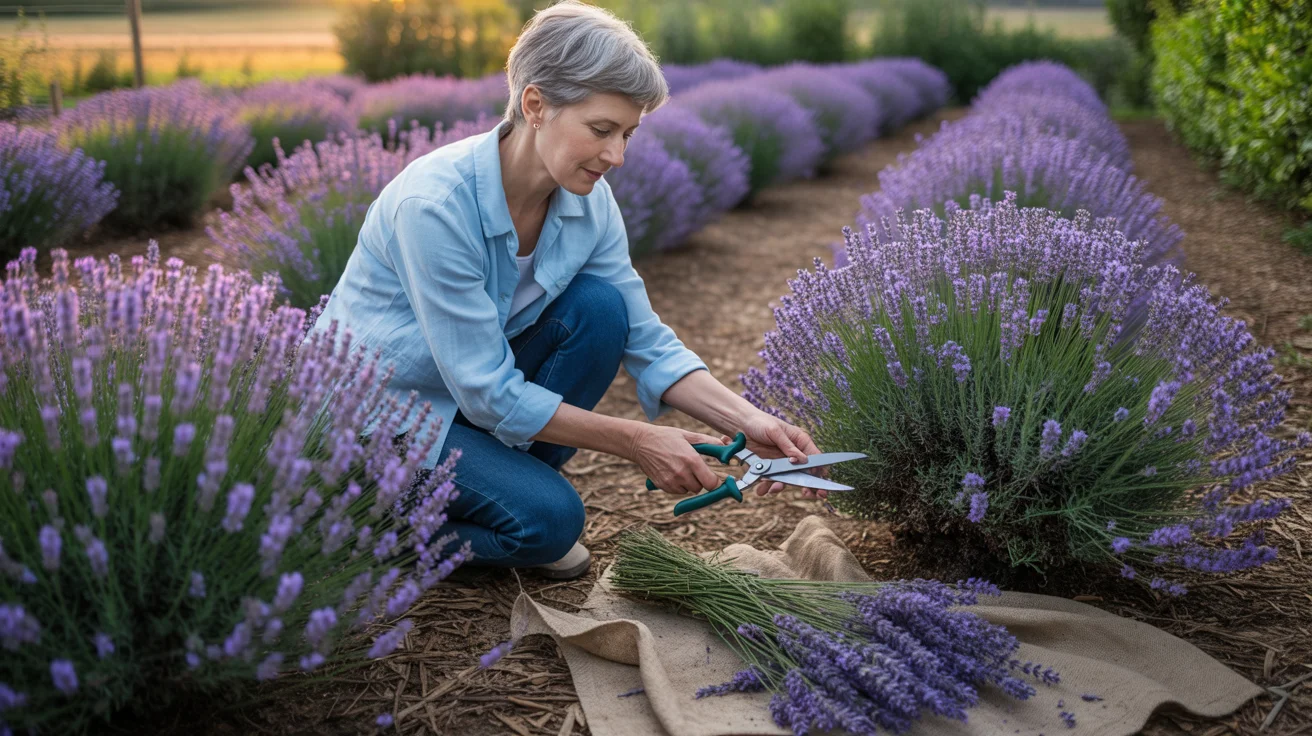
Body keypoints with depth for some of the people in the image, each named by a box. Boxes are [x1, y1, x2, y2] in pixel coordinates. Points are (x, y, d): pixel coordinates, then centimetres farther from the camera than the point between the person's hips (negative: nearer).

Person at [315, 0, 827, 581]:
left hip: (476, 386, 6)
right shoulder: (435, 202, -33)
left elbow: (645, 341, -7)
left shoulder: (588, 201, -12)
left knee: (599, 308, -18)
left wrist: (748, 422, -21)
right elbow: (487, 392, -29)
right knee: (547, 518, -24)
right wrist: (636, 441, -26)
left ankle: (512, 477, 1)